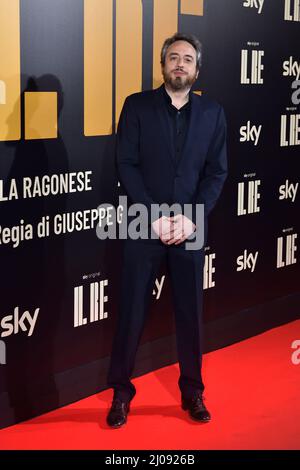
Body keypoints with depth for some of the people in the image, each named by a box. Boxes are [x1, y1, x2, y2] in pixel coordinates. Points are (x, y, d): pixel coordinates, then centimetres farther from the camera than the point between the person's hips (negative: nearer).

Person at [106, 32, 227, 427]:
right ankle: (121, 392, 17)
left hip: (191, 227, 2)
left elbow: (217, 172, 2)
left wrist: (191, 218, -10)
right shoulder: (137, 106, 1)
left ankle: (193, 391, 22)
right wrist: (154, 216, -12)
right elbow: (126, 165, -4)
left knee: (190, 313, 8)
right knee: (132, 313, 4)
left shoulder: (213, 113, 6)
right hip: (144, 226, -1)